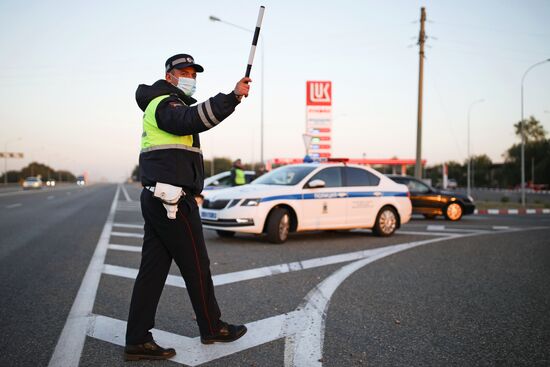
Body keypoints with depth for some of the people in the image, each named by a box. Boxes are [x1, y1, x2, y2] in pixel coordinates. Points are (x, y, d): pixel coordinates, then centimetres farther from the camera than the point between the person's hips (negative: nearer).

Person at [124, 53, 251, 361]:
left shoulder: (158, 105, 25)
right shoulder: (165, 104, -8)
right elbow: (192, 120, -30)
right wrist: (232, 97, -37)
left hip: (156, 199, 10)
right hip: (173, 200, -10)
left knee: (152, 269, 7)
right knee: (197, 266, 3)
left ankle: (138, 340, 10)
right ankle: (212, 328, 18)